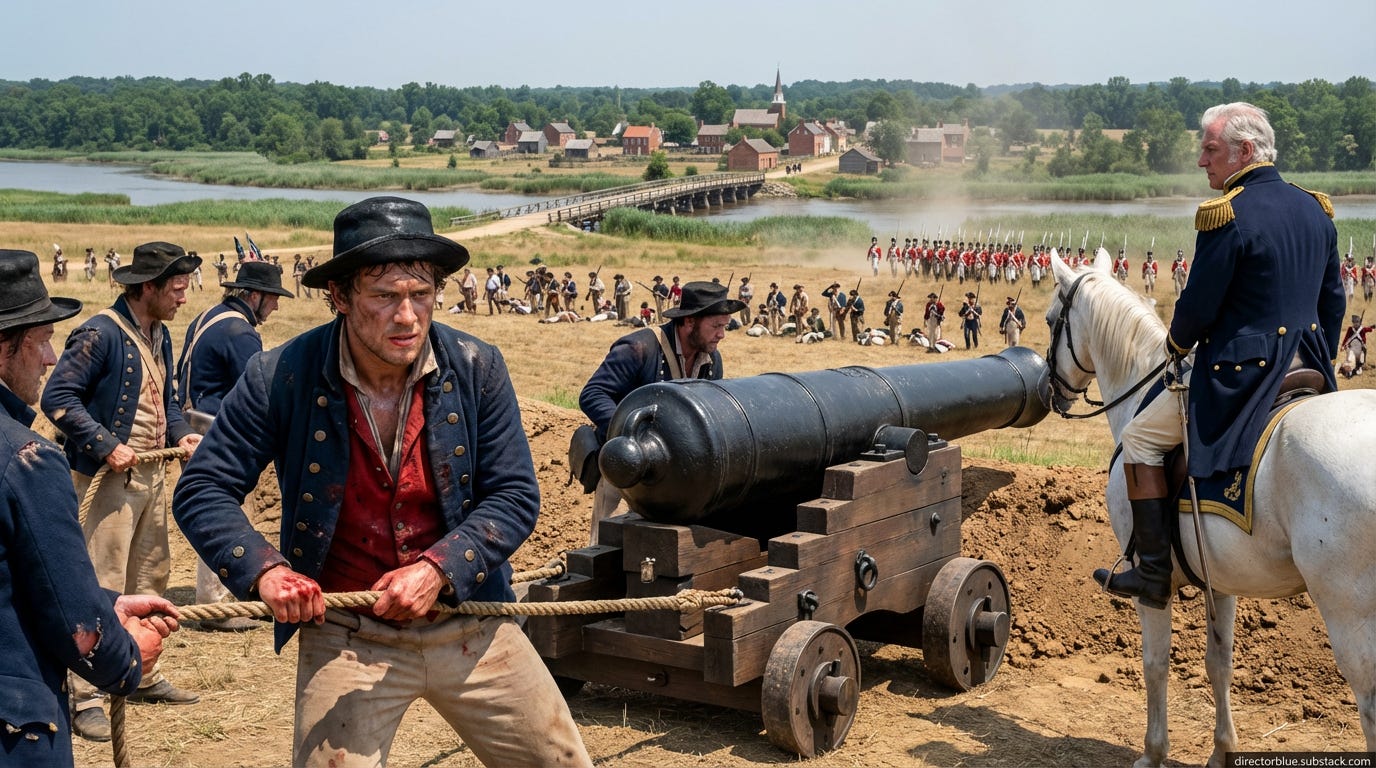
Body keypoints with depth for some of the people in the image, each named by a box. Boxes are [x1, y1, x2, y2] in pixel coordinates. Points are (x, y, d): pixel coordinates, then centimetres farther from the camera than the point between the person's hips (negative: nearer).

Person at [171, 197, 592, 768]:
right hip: (343, 636, -2)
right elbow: (201, 490, -7)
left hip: (469, 622, 2)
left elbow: (515, 495, -6)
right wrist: (263, 569, -24)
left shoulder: (476, 368, -9)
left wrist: (438, 568, -21)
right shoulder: (282, 378, -13)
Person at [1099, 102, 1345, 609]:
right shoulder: (1315, 210, 9)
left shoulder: (1227, 215, -16)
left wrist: (1177, 344, 6)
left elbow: (1199, 305, -15)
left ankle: (1154, 574, 0)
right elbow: (1333, 300, 15)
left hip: (1240, 372, -8)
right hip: (1307, 367, 8)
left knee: (1141, 437, 3)